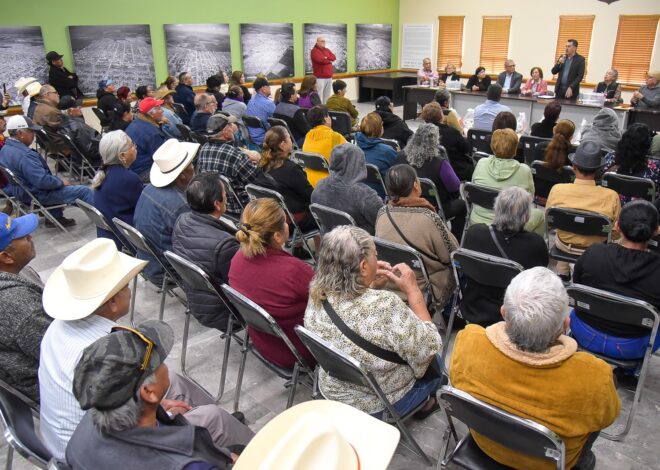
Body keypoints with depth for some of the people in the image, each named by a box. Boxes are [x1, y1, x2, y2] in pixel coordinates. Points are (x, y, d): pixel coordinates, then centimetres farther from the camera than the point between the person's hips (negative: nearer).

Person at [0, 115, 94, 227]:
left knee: (57, 186, 34)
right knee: (84, 191, -4)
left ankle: (55, 217, 31)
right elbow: (43, 181, -31)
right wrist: (61, 182, -13)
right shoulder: (23, 155, -28)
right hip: (35, 195, -10)